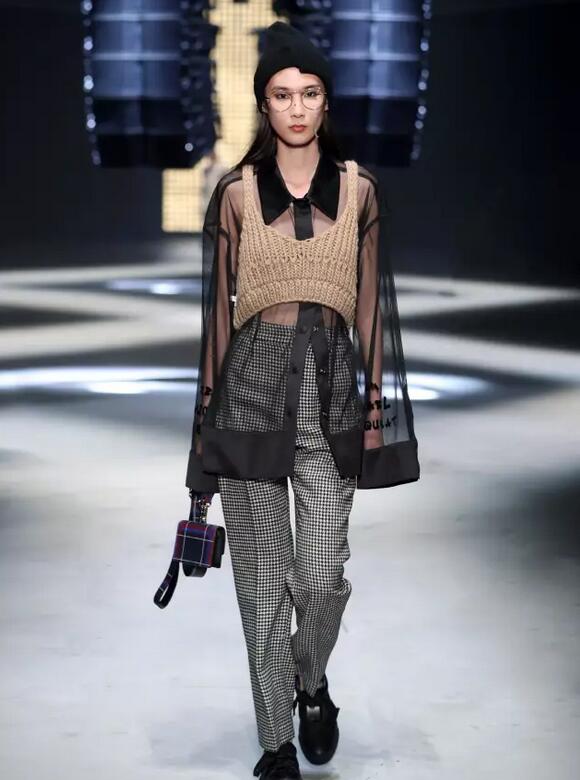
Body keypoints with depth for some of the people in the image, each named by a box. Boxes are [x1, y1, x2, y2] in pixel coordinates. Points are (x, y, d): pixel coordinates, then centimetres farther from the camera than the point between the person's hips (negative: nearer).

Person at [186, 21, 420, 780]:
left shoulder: (359, 189, 5)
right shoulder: (236, 192, 2)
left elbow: (372, 300, 6)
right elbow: (218, 303, 4)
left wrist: (377, 403, 2)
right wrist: (211, 410, 2)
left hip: (331, 385, 1)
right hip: (254, 384, 0)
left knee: (323, 578, -5)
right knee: (263, 579, 3)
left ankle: (312, 684, 27)